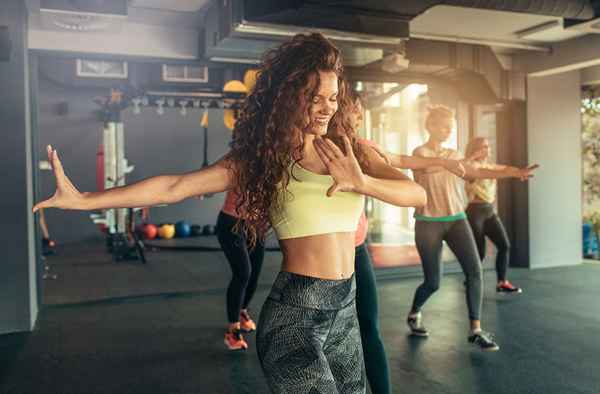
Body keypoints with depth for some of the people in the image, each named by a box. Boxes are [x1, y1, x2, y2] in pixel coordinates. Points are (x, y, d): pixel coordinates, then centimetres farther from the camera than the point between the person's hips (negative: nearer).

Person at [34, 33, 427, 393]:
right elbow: (174, 187, -12)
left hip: (345, 307, 6)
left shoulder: (350, 151, 3)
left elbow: (419, 194, -7)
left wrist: (361, 182, -26)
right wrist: (84, 199, -16)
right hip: (294, 311, -5)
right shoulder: (262, 157, -7)